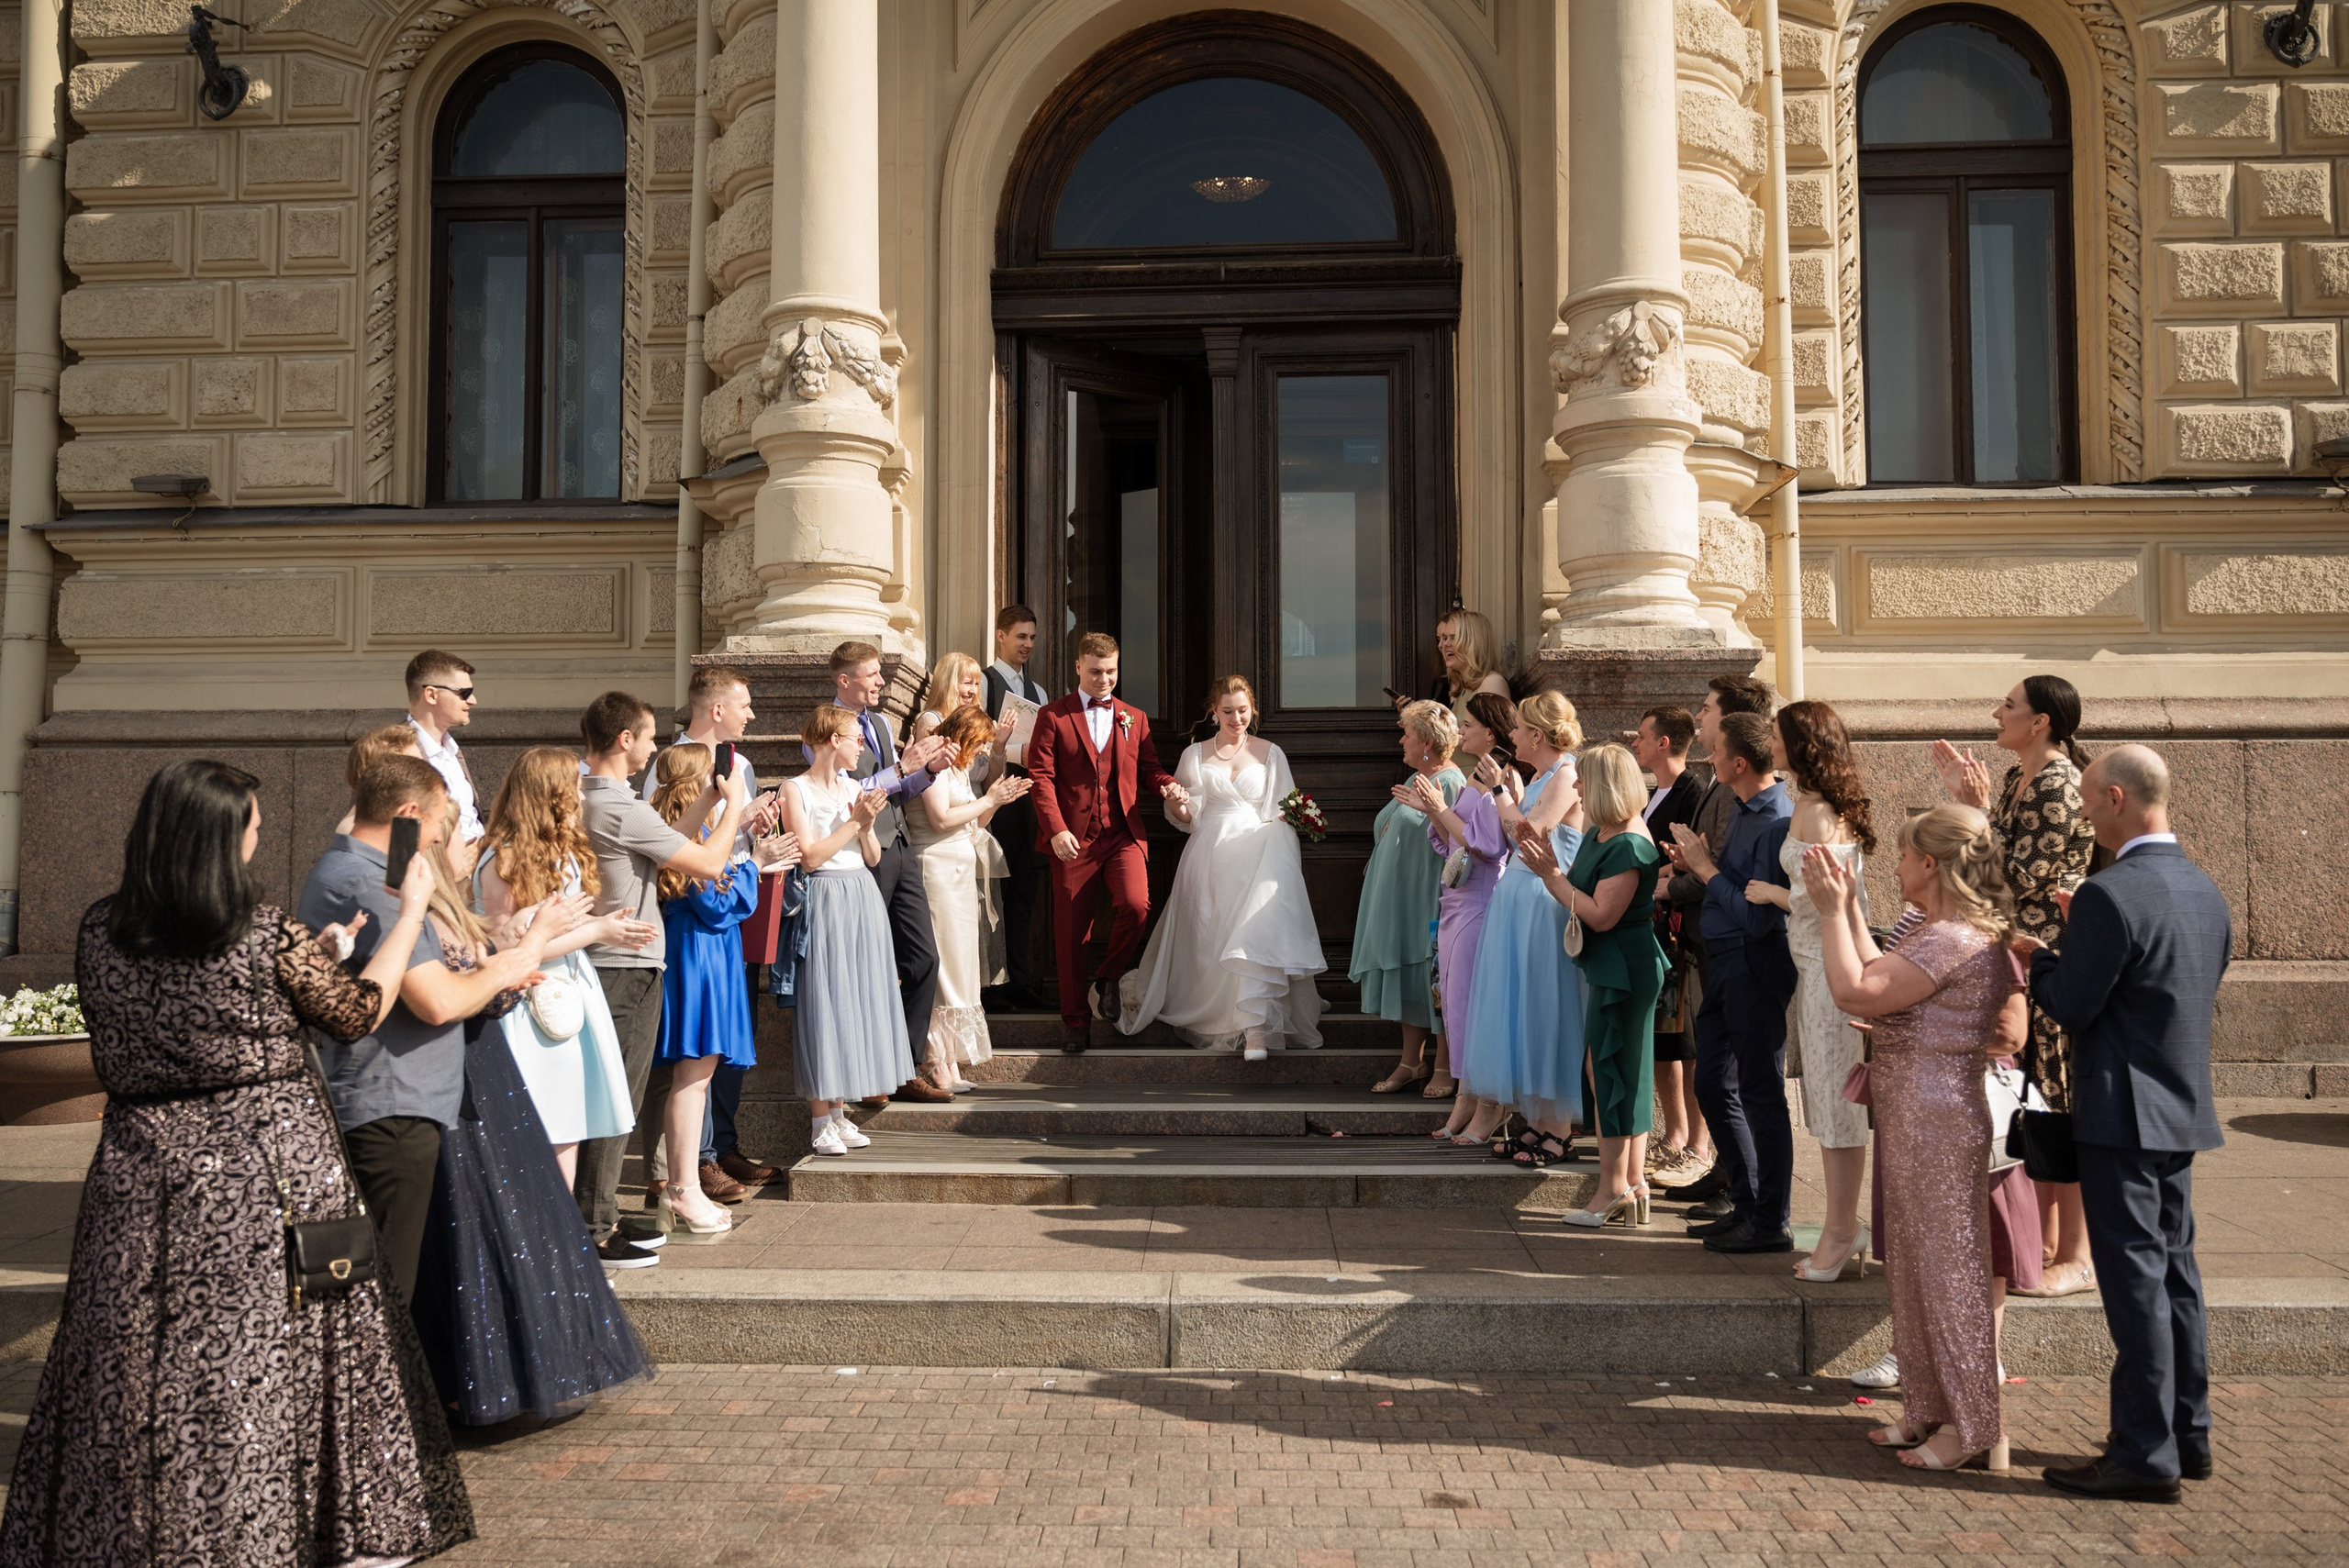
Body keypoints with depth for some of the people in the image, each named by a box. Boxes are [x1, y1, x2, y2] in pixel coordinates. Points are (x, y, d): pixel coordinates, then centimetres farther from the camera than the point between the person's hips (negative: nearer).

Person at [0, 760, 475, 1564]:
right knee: (268, 1354, 9)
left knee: (138, 1362, 13)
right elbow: (359, 1014, -2)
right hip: (274, 1162, -3)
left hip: (144, 1165, 4)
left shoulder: (99, 932, -1)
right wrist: (410, 914, 9)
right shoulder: (267, 935, -15)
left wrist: (314, 952, 19)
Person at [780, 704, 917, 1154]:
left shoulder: (854, 787, 12)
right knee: (824, 1002, -4)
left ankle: (839, 1111, 16)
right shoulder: (796, 789, -4)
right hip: (824, 901, -6)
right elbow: (809, 856, -13)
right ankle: (820, 1120, 4)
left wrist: (867, 823, -6)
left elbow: (873, 857, 12)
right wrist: (854, 820, -12)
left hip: (863, 900, 6)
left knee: (857, 999, 7)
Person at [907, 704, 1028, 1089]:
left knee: (958, 966, 7)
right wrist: (987, 801, -9)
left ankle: (950, 1063, 10)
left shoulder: (960, 767, 21)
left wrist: (995, 802, 8)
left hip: (961, 874, 10)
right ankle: (937, 1064, -6)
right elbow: (941, 819, -18)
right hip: (937, 872, -10)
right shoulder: (938, 762, -8)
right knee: (941, 961, -9)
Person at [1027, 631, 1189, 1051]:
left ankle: (1107, 979, 5)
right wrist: (1055, 828, -14)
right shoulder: (1053, 716, 5)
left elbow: (1148, 769, 17)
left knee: (1135, 905, -22)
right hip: (1072, 838, -2)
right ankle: (1074, 1019, 19)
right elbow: (1040, 776, -2)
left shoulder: (1135, 718, 16)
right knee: (1071, 932, 3)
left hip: (1123, 834, 2)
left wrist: (1167, 785, -7)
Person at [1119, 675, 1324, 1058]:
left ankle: (1256, 1027, -19)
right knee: (1208, 941, 3)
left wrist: (1288, 865, -8)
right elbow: (1188, 820, 10)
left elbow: (1284, 816, 9)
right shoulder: (1195, 755, 10)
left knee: (1256, 932, -18)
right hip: (1210, 857, 1)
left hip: (1259, 856, -1)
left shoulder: (1271, 754, 9)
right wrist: (1177, 805, -12)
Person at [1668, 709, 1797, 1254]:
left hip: (1755, 963, -10)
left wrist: (1708, 868, -14)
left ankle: (1770, 1224, 12)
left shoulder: (1777, 822, -20)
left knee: (1761, 1093, 0)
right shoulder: (1744, 810, 11)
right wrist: (1696, 864, 2)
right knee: (1713, 1084, 16)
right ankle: (1746, 1206, 27)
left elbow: (1757, 915, -24)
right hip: (1724, 960, 10)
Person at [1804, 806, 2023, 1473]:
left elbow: (1854, 992, -25)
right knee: (1923, 1267, 17)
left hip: (1937, 1123, -11)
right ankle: (1931, 1412, 28)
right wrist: (1848, 907, 16)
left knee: (1948, 1268, 0)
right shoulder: (1974, 935, 12)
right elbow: (1880, 983, 16)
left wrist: (1832, 910, -16)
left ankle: (1975, 1428, 11)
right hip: (1918, 1120, 11)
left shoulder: (1950, 939, -21)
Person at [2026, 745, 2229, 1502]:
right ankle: (2188, 1434, 27)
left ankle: (2146, 1455, 5)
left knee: (2135, 1279, -2)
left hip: (2124, 1114, -9)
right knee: (2175, 1270, 17)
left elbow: (2070, 1008, -17)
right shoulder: (2206, 891, 8)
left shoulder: (2109, 895, -20)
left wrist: (2040, 957, 2)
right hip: (2185, 1108, 9)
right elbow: (2199, 992, 16)